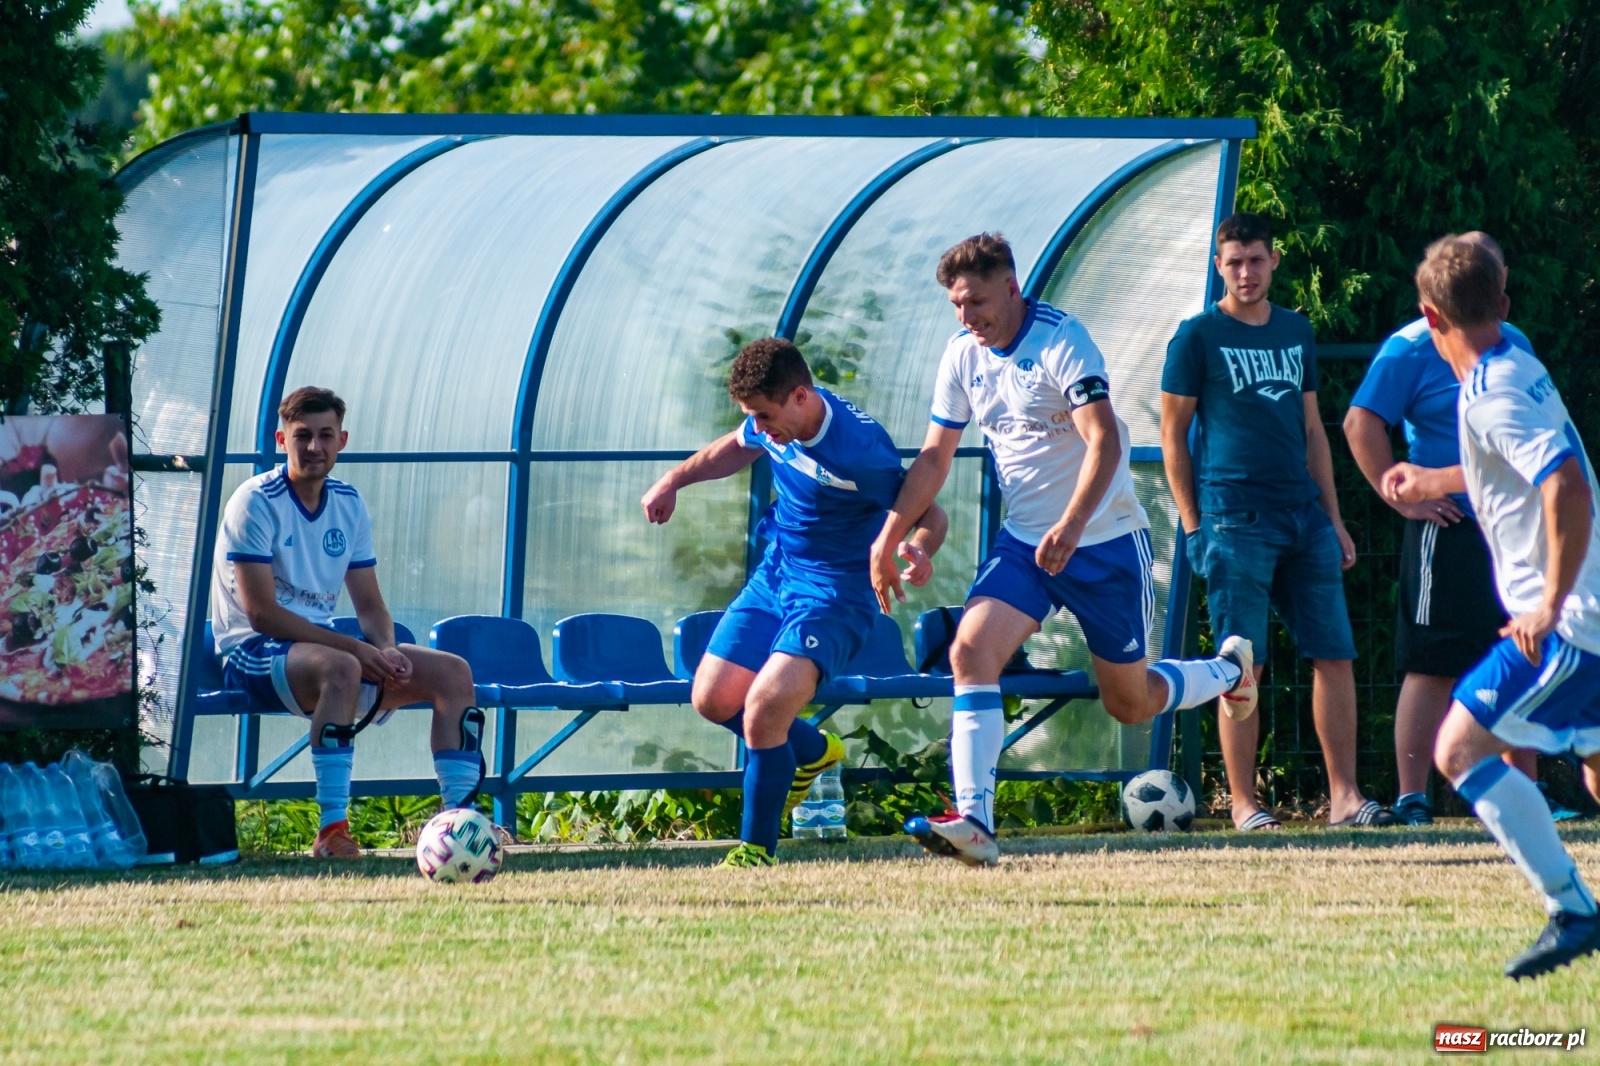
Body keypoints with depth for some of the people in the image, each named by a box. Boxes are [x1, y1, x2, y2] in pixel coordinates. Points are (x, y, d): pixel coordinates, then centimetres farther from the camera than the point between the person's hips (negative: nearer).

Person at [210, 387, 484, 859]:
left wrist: (386, 650, -12)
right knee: (341, 668, -40)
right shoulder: (256, 502, -12)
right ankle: (331, 832, -40)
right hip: (252, 652, -8)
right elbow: (261, 612, -19)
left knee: (452, 672, -5)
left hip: (319, 642, 8)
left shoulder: (348, 505, 10)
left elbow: (370, 607, 12)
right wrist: (355, 648, -23)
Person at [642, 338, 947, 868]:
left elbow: (929, 513, -19)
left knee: (763, 710, -21)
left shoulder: (858, 448, -27)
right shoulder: (772, 424, -6)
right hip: (775, 573, 8)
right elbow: (736, 448, 20)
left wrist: (921, 553, -41)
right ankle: (813, 752, 36)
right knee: (713, 699, 9)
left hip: (833, 593, -8)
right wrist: (673, 481, 23)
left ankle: (757, 849, -4)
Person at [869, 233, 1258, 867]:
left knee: (1129, 703, 6)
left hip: (1104, 538, -5)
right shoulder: (963, 356, 1)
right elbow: (935, 455, 9)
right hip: (1025, 540, 5)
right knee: (971, 650, -20)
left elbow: (1103, 441, -26)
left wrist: (1071, 526, -39)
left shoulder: (1060, 340, -18)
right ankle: (973, 820, -25)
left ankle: (1227, 673, 39)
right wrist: (889, 535, 0)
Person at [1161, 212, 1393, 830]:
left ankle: (1344, 796, 4)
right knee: (1242, 666, -6)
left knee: (1335, 657, 1)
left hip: (1303, 516, 5)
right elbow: (1173, 433, 1)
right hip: (1235, 518, -5)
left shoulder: (1296, 332, 16)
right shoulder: (1198, 337, 0)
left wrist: (1332, 518, 16)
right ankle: (1244, 804, -2)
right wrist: (1193, 525, -5)